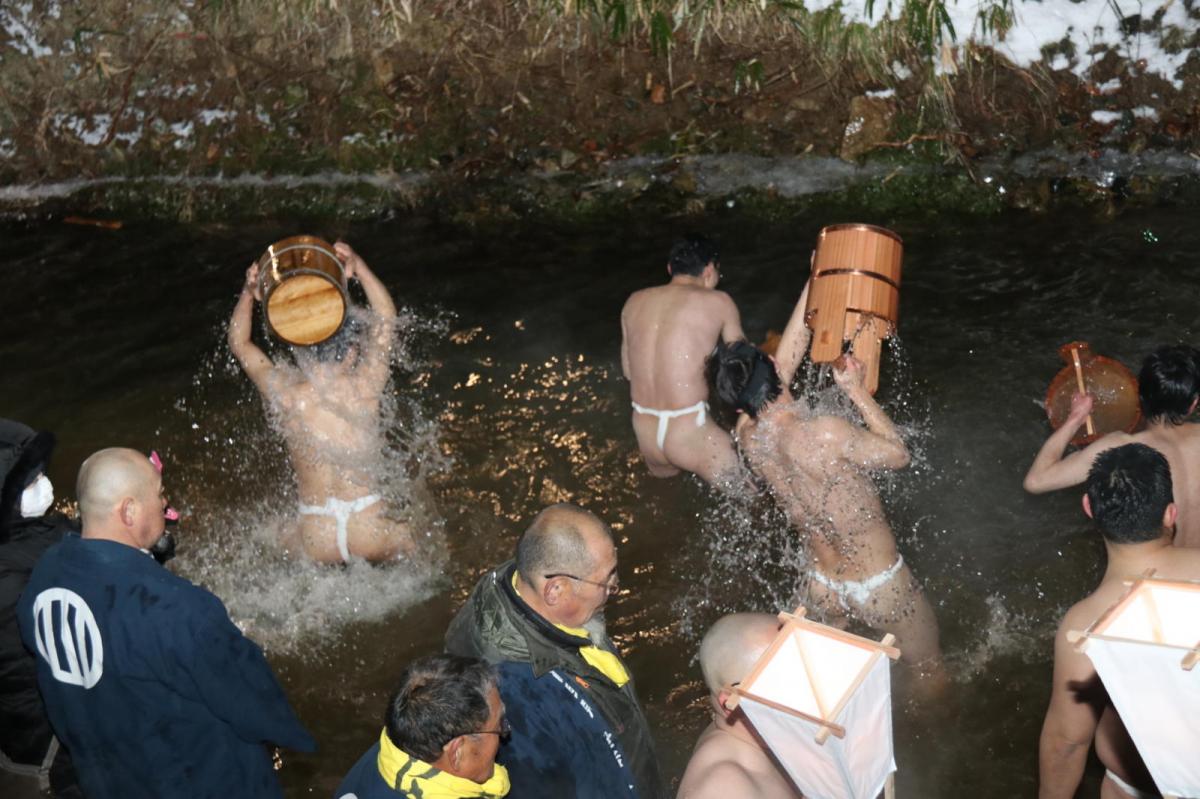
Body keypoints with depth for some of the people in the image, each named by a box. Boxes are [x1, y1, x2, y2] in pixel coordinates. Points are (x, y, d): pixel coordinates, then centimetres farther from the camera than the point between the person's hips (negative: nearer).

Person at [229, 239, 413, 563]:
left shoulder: (285, 395, -7)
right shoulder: (365, 388, -8)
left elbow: (239, 343, 13)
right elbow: (386, 316, 10)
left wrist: (249, 293, 7)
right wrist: (357, 266, 10)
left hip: (315, 542, 1)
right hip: (370, 535, -1)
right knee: (411, 539, 30)